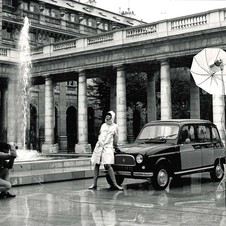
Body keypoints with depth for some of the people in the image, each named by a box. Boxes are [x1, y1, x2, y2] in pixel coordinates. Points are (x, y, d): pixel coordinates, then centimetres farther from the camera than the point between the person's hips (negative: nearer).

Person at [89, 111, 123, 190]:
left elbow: (115, 138, 11)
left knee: (108, 165, -15)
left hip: (108, 147, -4)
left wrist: (115, 147, 17)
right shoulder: (103, 125, 14)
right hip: (99, 146, 4)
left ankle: (115, 184, -10)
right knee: (96, 165, 3)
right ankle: (94, 184, 8)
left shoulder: (115, 126, 3)